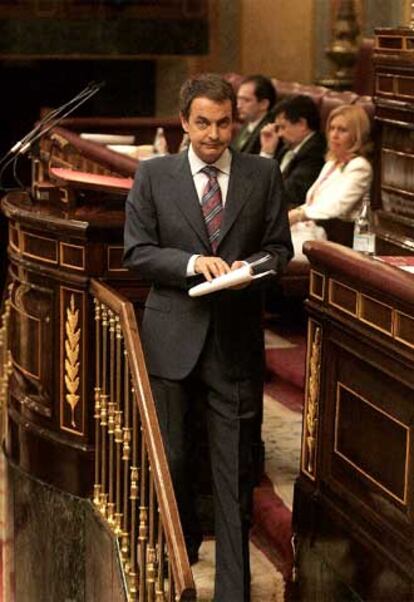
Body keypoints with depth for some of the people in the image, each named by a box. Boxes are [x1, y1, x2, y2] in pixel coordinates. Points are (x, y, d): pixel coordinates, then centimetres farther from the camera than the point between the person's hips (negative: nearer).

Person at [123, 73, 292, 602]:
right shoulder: (153, 175, 2)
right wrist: (193, 262, -17)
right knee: (170, 455, 13)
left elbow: (280, 246, 8)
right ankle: (182, 541, 41)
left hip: (236, 337, 0)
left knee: (234, 464, 2)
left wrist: (251, 266, -14)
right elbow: (136, 251, -1)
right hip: (173, 334, 1)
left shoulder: (263, 175, 4)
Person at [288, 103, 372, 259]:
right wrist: (289, 215, -1)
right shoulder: (332, 163, 22)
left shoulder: (359, 167, -6)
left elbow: (336, 207, -17)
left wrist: (297, 215, -16)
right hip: (307, 228, 8)